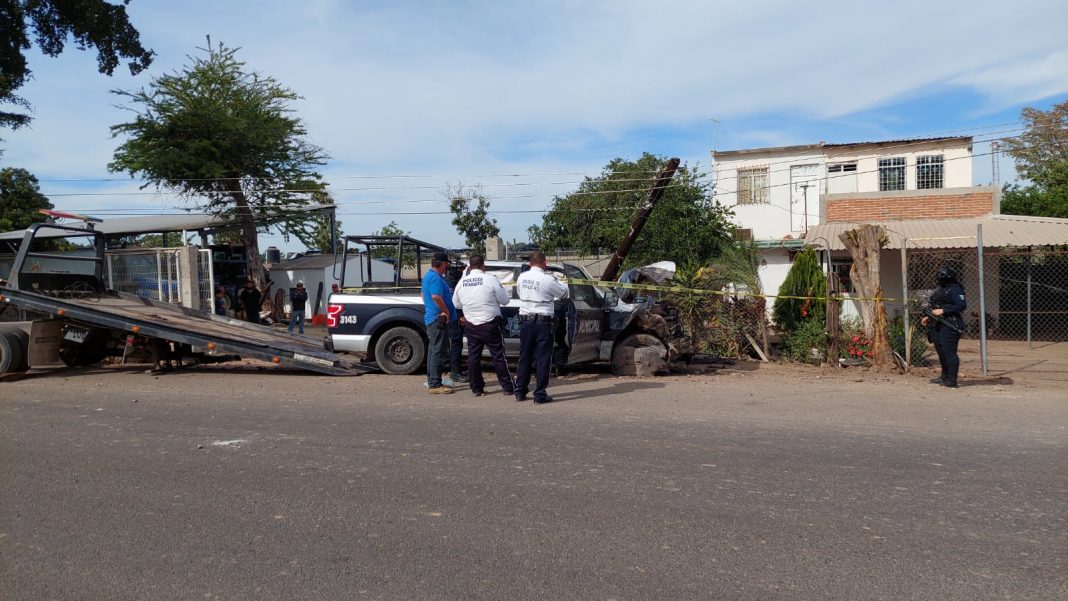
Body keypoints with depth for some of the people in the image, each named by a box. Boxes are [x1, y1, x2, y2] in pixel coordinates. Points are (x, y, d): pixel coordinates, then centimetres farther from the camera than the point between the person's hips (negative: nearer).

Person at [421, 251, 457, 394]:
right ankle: (435, 385, -7)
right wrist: (446, 311, -19)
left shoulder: (428, 275, 16)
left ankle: (432, 381, 22)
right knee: (438, 352, -8)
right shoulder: (435, 278, -17)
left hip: (431, 318, 11)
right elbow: (436, 296, -30)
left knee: (433, 351, 15)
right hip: (438, 319, -11)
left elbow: (424, 295, 28)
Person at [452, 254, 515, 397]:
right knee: (498, 356, 4)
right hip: (490, 324, -3)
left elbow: (456, 304, 11)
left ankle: (476, 388, 13)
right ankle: (508, 387, 8)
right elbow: (504, 300, -6)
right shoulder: (490, 279, -12)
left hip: (470, 325, 4)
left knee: (473, 357, 10)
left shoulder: (461, 282, 1)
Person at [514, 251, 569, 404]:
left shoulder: (522, 278, 2)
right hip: (542, 323, -5)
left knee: (524, 357, 14)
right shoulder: (548, 280, -13)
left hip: (525, 321, 5)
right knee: (542, 359, 1)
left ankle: (520, 392, 19)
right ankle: (540, 395, 1)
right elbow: (564, 293, -1)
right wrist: (558, 282, 18)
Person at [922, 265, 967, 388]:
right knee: (941, 352, 16)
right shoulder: (939, 289, 19)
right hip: (937, 325, 10)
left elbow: (962, 305, -21)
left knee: (949, 352, -9)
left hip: (949, 326, -10)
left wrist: (943, 311, -22)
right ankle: (944, 377, 28)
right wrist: (928, 317, 16)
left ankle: (952, 380, -6)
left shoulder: (954, 289, -11)